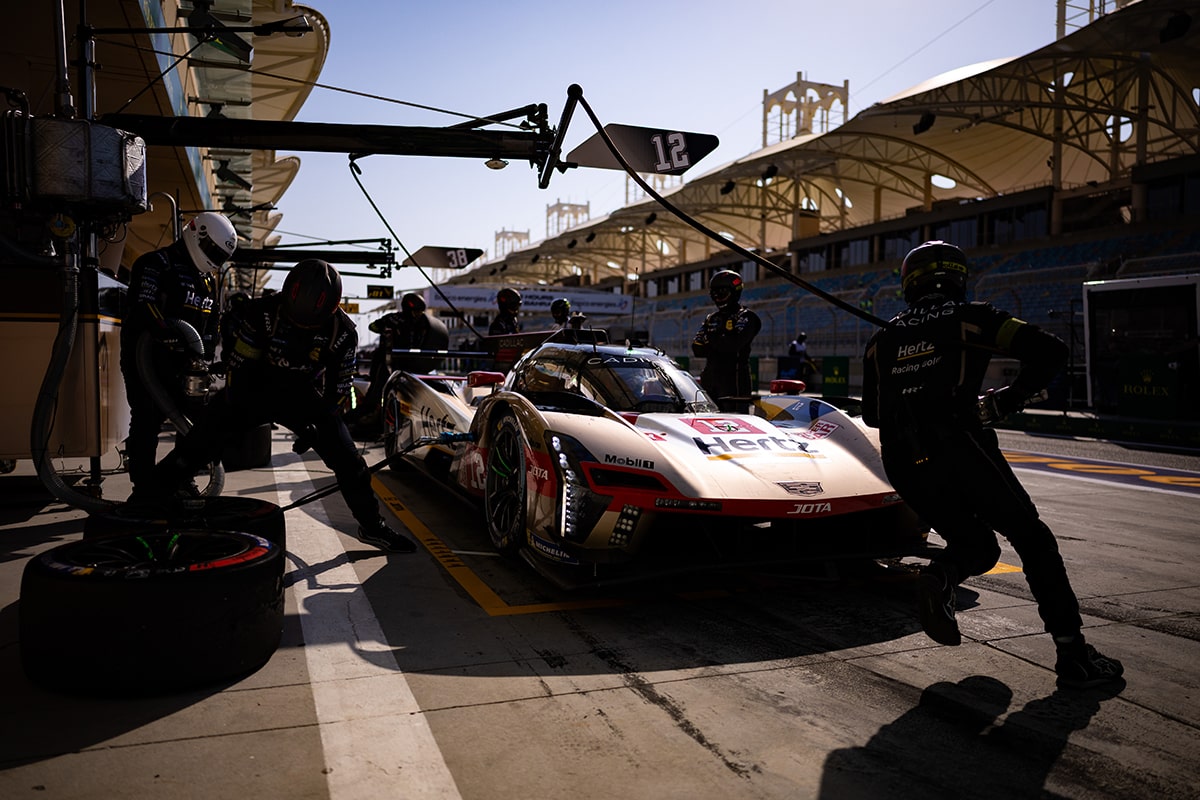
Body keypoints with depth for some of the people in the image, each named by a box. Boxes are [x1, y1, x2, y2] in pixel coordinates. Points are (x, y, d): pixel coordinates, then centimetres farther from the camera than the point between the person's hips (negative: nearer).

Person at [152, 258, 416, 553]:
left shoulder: (342, 332, -19)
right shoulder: (263, 313, -25)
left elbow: (339, 386, -8)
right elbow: (240, 364, -14)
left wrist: (318, 420, -15)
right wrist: (238, 413, -13)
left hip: (306, 397, 1)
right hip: (255, 388, -1)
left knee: (348, 461, -5)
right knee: (194, 447, -7)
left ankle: (372, 526, 11)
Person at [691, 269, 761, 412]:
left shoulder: (746, 317, -1)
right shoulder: (711, 319, 20)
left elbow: (734, 344, -18)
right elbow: (697, 349, 9)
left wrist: (710, 338, -4)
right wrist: (720, 341, -7)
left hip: (735, 380, -7)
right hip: (710, 379, 7)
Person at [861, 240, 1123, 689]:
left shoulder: (881, 341, 18)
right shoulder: (969, 319, 8)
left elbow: (871, 414, 24)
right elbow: (1050, 351, 1)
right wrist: (1009, 400, 11)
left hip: (902, 466, 4)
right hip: (960, 448, -4)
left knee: (975, 544, 21)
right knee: (1031, 539, 11)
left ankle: (939, 579, -13)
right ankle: (1073, 656, 7)